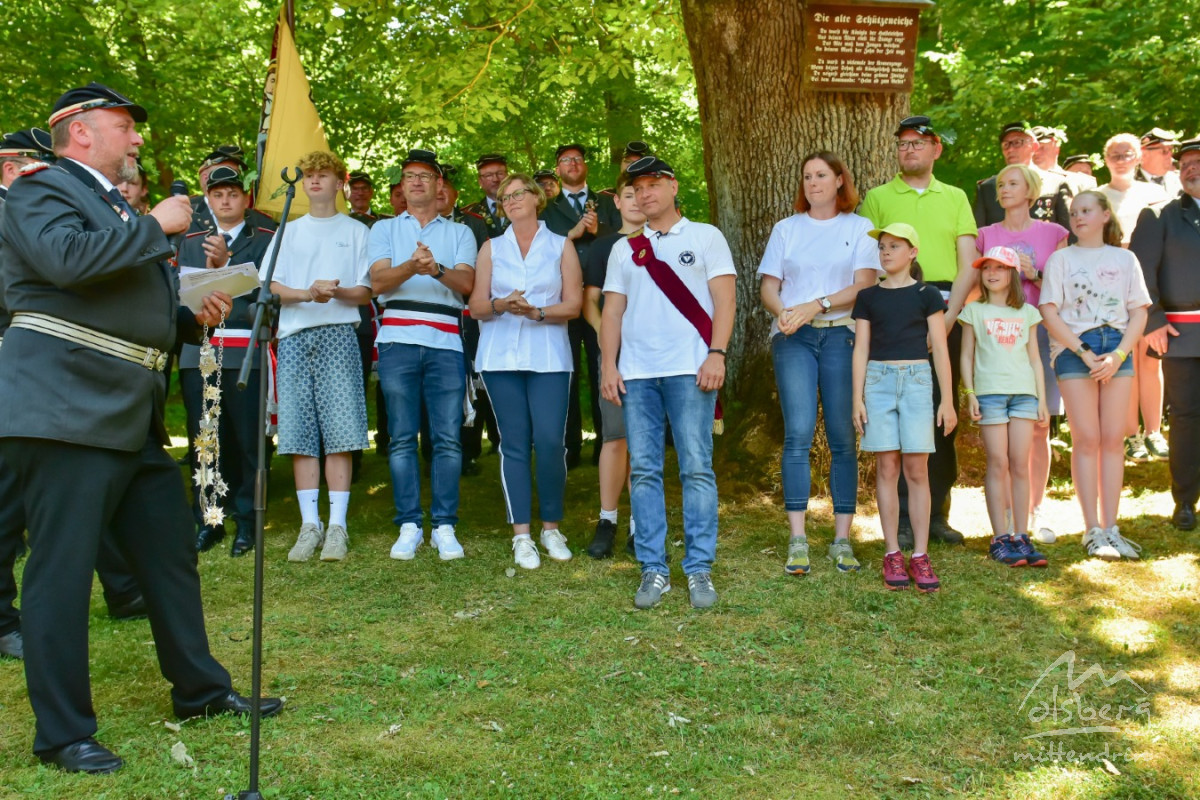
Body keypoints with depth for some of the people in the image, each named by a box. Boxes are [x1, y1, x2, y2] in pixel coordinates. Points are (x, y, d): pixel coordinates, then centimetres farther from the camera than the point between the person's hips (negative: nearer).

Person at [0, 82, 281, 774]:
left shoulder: (118, 209, 24)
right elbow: (66, 258, -25)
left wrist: (193, 316, 13)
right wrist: (155, 225, -15)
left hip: (135, 417, 9)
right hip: (66, 409, -9)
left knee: (171, 554, 14)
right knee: (63, 569, -4)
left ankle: (201, 689, 27)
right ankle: (63, 734, 4)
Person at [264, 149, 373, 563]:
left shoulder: (356, 230, 14)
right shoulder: (289, 231, 20)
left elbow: (365, 291, 7)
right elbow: (271, 286, 9)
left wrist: (337, 291, -14)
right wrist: (307, 293, -10)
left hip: (337, 333, -2)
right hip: (294, 335, 3)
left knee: (339, 431, -9)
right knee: (299, 432, -2)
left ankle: (337, 525, -7)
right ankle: (309, 524, 2)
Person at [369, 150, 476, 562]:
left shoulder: (460, 233, 17)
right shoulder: (384, 229, 17)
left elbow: (466, 283, 0)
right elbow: (378, 281, 0)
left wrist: (437, 269, -21)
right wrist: (411, 267, -20)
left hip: (446, 343, 0)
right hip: (398, 341, 0)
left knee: (448, 437, -4)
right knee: (402, 437, -1)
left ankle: (444, 526, 2)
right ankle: (409, 525, 4)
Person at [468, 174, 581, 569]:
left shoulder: (561, 246, 9)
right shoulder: (491, 248, 13)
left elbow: (573, 305, 2)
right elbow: (476, 307, 8)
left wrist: (537, 312, -15)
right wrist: (501, 305, -13)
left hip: (549, 356, -1)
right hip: (501, 355, 1)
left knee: (550, 442, -10)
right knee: (514, 444, -1)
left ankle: (552, 528, 6)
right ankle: (521, 535, 4)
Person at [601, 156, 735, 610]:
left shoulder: (705, 237, 9)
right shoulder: (625, 250, 19)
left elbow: (724, 300, 0)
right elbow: (612, 312, 15)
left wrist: (717, 354, -12)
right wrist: (609, 366, 4)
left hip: (689, 369, -3)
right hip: (636, 373, 4)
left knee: (696, 468, -6)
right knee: (643, 471, 1)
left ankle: (699, 570, -1)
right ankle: (653, 569, 6)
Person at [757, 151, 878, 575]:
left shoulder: (859, 228, 11)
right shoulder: (786, 229, 17)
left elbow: (864, 285, -1)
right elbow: (768, 285, 10)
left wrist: (817, 305, -14)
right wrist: (783, 312, -11)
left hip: (842, 335, -1)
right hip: (792, 337, 1)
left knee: (843, 438, -3)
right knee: (798, 433, -11)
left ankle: (842, 539, 3)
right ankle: (797, 541, -10)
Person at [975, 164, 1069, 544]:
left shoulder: (1052, 233, 8)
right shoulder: (986, 235, 10)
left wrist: (1034, 274, -9)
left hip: (1039, 331, 0)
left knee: (1039, 427, 2)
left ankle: (1035, 511, 12)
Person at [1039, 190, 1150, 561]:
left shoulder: (1125, 259, 11)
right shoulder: (1061, 259, 6)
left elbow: (1139, 312, 6)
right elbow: (1049, 312, -3)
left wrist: (1118, 354, -8)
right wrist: (1084, 353, -11)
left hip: (1117, 351, 2)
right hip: (1073, 350, -2)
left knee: (1112, 439, 1)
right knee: (1086, 440, -4)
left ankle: (1111, 528, 5)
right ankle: (1093, 531, -1)